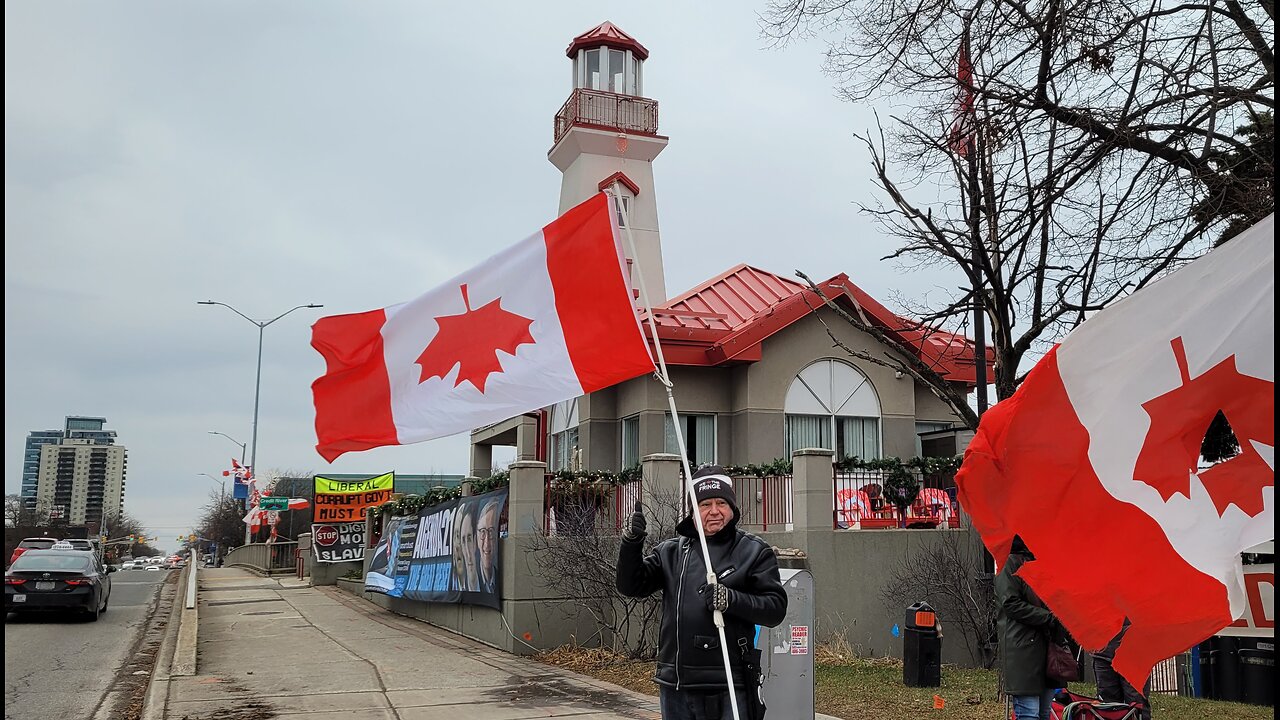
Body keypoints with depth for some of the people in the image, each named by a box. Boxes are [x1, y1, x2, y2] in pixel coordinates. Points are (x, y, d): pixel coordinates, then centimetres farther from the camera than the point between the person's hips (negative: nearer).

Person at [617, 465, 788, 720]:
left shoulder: (755, 552, 2)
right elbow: (631, 586, 4)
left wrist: (731, 600, -22)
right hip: (675, 687, 4)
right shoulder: (671, 551, 12)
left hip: (729, 688, -4)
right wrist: (632, 541, -11)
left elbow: (776, 607, -6)